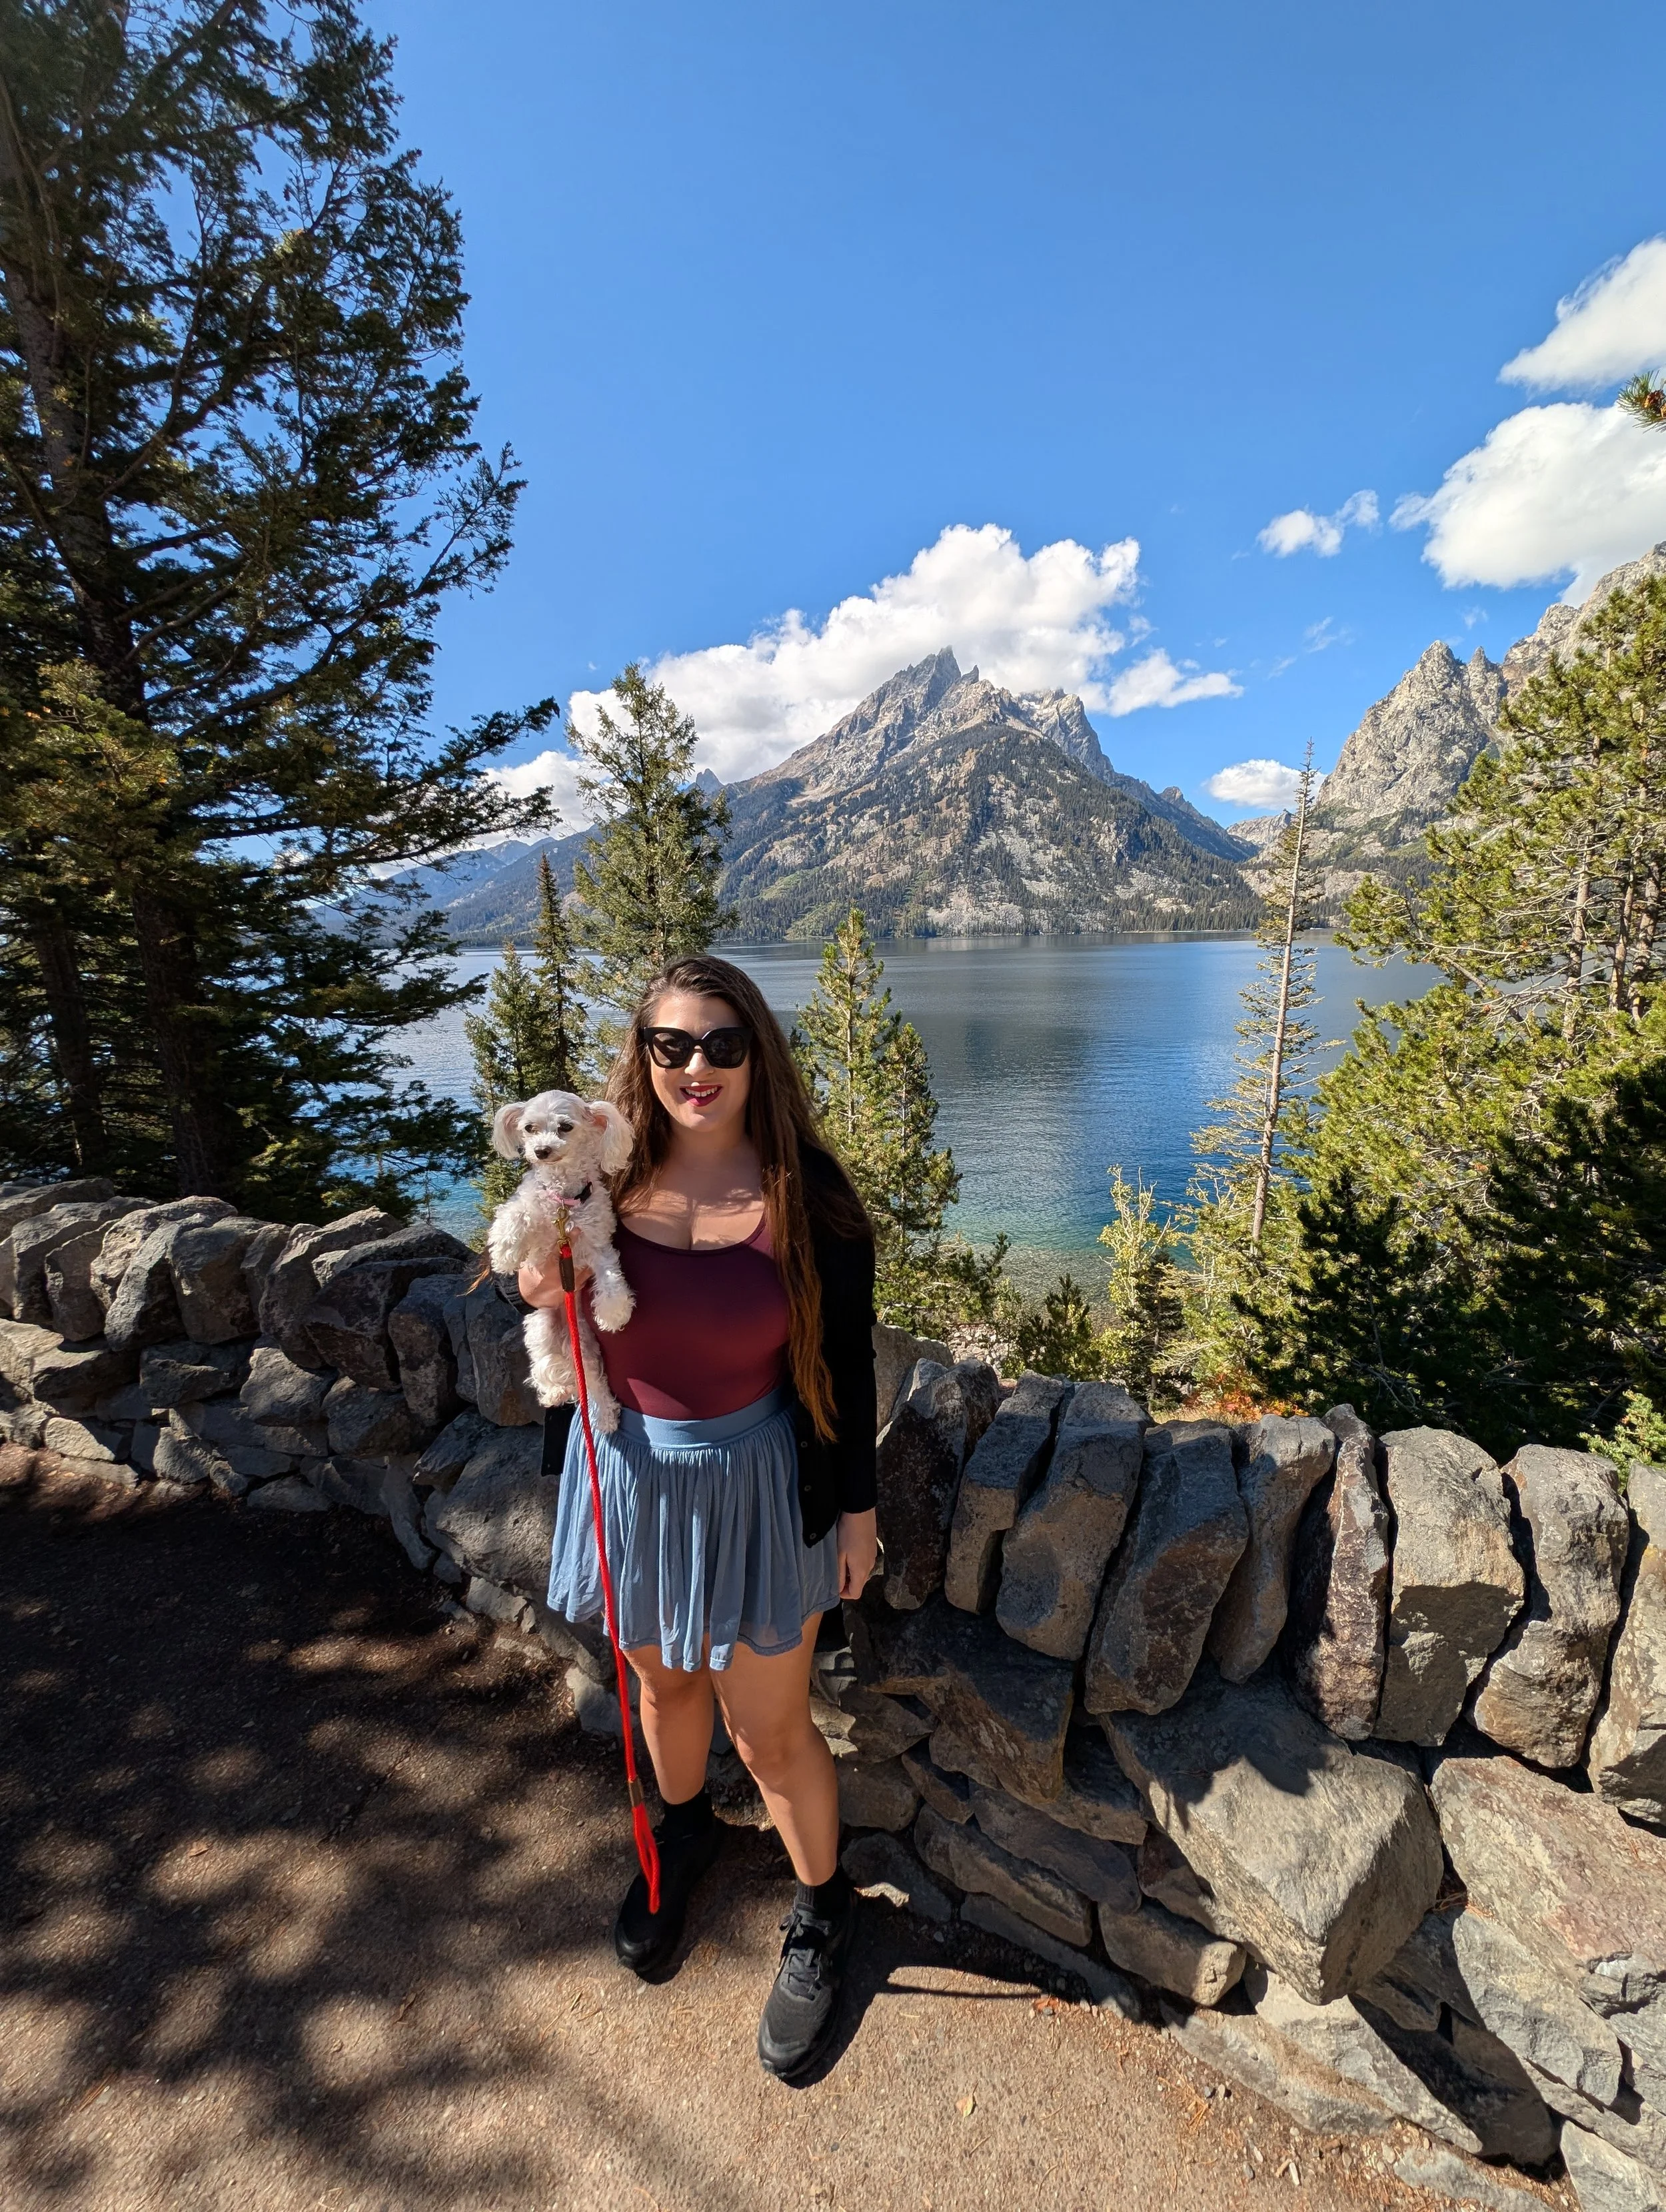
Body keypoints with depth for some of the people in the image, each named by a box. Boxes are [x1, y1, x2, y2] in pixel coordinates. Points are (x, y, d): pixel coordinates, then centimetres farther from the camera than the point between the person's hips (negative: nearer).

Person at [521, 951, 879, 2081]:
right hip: (632, 1474, 4)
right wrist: (544, 1296, -17)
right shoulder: (606, 1177, -9)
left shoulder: (807, 1196, -18)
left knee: (770, 1730, 12)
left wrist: (857, 1507, -4)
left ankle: (822, 1913, 44)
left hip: (756, 1482, -3)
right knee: (664, 1681, 27)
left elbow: (846, 1364, -9)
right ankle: (684, 1832, 60)